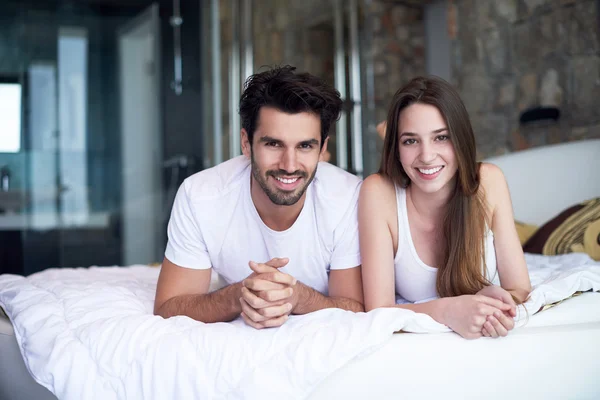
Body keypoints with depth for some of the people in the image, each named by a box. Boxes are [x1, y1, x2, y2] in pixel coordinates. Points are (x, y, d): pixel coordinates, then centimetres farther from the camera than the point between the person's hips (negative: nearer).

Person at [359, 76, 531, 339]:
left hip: (484, 336, 2)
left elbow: (520, 289, -10)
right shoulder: (379, 192, -20)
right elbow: (378, 310, -21)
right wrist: (446, 310, -40)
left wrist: (495, 299, -34)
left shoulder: (489, 182, -14)